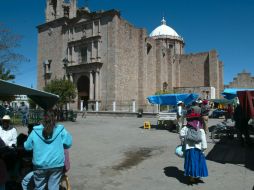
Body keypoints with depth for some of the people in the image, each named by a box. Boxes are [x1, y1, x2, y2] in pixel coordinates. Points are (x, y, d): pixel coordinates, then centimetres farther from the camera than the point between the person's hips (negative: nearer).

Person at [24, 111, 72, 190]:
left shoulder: (35, 132, -4)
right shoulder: (60, 130, -8)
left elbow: (27, 147, 6)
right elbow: (68, 143, -1)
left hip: (40, 165, 1)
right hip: (56, 164, -1)